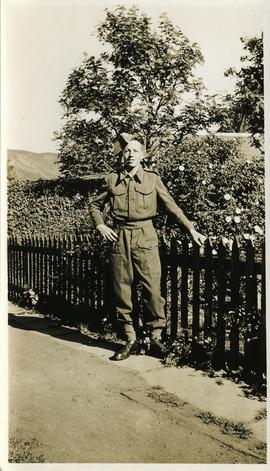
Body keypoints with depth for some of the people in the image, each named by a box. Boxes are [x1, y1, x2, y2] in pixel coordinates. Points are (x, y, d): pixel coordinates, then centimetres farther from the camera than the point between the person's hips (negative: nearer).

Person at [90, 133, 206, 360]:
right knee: (122, 290, 4)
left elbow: (171, 205, 7)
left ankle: (156, 339, 8)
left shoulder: (153, 178, 5)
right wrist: (101, 226, 2)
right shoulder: (112, 179, 8)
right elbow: (95, 205, 19)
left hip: (145, 237, -1)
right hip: (120, 237, 2)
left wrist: (192, 229, 3)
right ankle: (130, 340, 16)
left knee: (152, 288, -5)